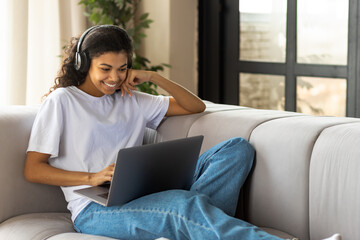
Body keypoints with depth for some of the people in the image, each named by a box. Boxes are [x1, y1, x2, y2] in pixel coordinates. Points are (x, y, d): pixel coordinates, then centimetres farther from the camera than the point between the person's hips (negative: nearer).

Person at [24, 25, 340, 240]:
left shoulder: (131, 101, 26)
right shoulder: (61, 101, 10)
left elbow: (195, 107, 29)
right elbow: (33, 169, 2)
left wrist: (153, 77, 14)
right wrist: (92, 178, -13)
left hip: (143, 194, 7)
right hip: (95, 211, -6)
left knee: (237, 149, -11)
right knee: (184, 204, -37)